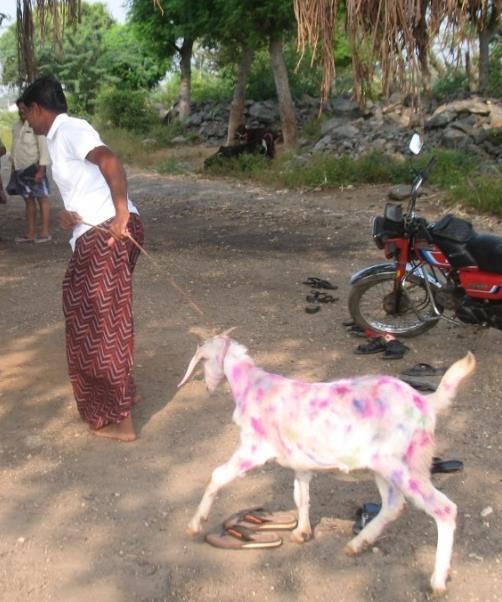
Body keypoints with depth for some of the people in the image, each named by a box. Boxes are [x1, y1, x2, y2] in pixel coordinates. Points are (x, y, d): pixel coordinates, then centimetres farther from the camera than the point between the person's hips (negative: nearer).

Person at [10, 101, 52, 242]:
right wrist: (13, 167, 15)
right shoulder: (17, 126, 12)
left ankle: (45, 232, 2)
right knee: (28, 199, 10)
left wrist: (41, 169, -18)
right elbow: (14, 148, 17)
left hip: (34, 167, -7)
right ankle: (30, 232, 14)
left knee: (41, 198, -1)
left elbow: (44, 148, -13)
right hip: (21, 169, 7)